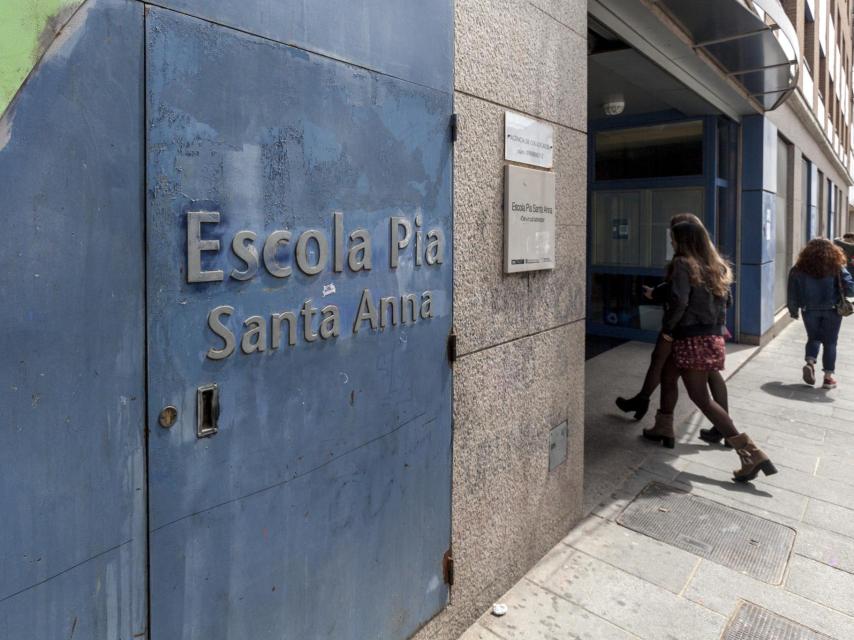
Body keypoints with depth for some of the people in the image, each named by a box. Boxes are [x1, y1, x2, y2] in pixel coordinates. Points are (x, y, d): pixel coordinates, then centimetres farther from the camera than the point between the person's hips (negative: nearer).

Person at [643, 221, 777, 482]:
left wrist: (667, 327, -10)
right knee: (667, 373, 24)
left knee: (701, 397, -3)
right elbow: (726, 300, 15)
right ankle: (664, 428, 34)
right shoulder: (716, 266, 11)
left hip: (692, 340, -8)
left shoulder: (683, 264, -11)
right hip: (713, 336, 8)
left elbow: (679, 301, -23)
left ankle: (751, 454, -6)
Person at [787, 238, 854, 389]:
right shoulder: (836, 268, -5)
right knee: (830, 342, 8)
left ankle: (810, 363, -3)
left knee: (814, 338, 20)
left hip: (810, 310, 1)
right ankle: (829, 376, 9)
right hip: (831, 310, -1)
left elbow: (793, 292, 2)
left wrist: (793, 310, 12)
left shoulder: (800, 269, -1)